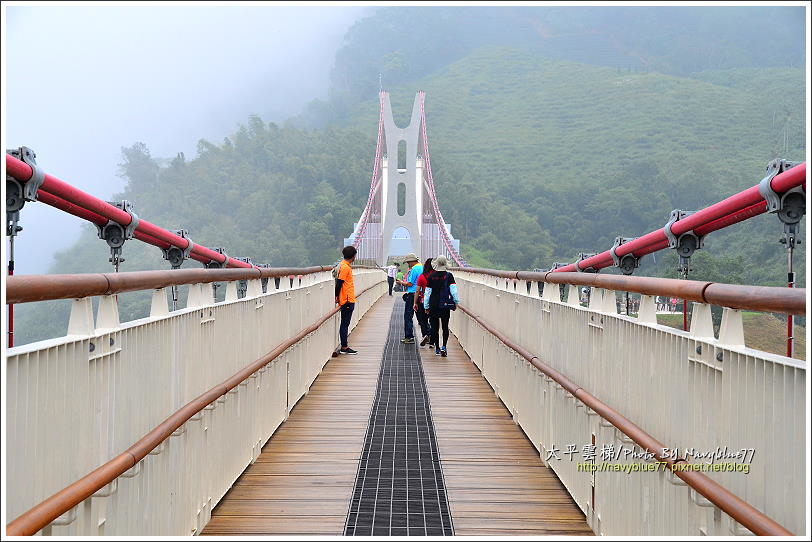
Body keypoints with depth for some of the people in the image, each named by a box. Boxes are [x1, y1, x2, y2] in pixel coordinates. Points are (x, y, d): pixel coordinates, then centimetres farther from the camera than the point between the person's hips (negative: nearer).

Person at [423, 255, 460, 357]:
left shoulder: (431, 277, -4)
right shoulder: (449, 276, -7)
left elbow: (427, 292, -1)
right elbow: (453, 290, -10)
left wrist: (426, 306, 6)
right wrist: (456, 302, 2)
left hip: (433, 305, 0)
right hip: (445, 305, 0)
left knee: (434, 327, 10)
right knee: (445, 327, 8)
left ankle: (437, 348, 12)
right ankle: (444, 346, -9)